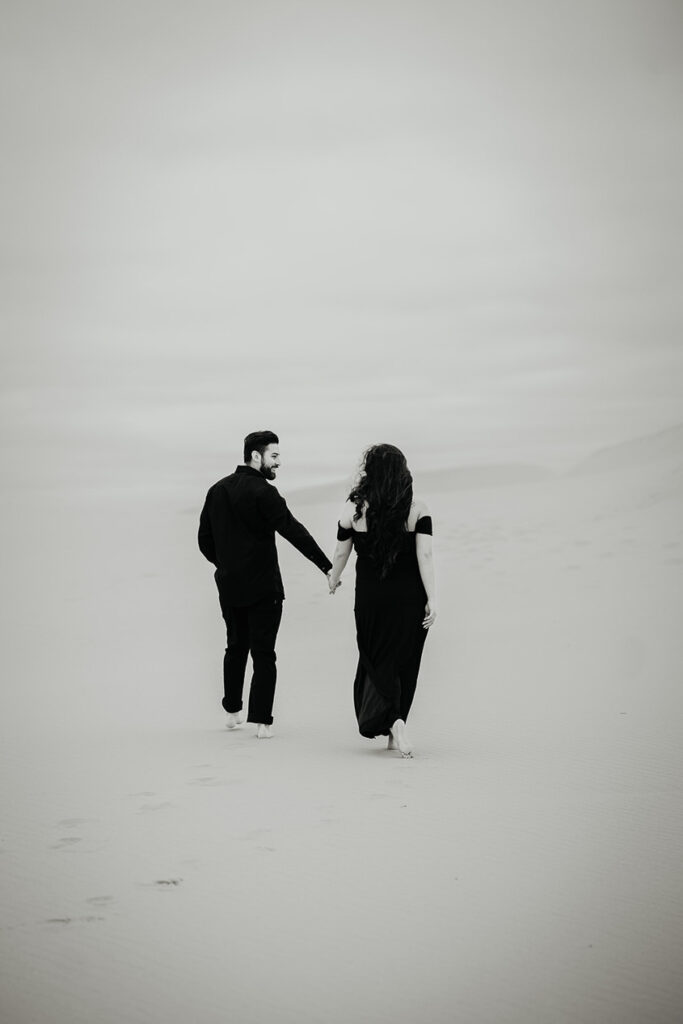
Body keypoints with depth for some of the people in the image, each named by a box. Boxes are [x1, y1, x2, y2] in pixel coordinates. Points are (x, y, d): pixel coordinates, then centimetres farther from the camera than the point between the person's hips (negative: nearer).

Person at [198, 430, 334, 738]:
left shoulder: (217, 490, 6)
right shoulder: (262, 492, -15)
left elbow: (204, 540, 12)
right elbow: (294, 531, -21)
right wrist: (327, 566, -20)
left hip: (228, 586, 6)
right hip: (262, 586, -6)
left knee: (236, 647, 21)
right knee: (263, 653, 0)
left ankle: (232, 711, 28)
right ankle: (261, 721, -3)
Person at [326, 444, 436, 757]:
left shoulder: (353, 508, -5)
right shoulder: (418, 509, -6)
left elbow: (341, 552, 5)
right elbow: (425, 556, -12)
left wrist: (333, 581, 24)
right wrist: (432, 599, -11)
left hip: (371, 599, 0)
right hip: (409, 598, 0)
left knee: (376, 661, 11)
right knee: (403, 662, 13)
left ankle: (391, 719, -10)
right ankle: (394, 735, 16)